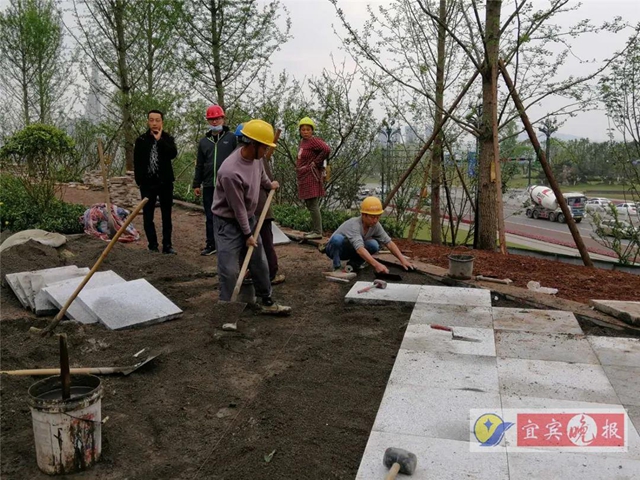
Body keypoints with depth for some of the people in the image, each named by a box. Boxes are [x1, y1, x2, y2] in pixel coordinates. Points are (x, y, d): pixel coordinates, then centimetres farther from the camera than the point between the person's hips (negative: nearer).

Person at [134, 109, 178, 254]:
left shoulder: (168, 138, 4)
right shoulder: (141, 140, 4)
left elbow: (173, 154, -15)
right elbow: (137, 162, 3)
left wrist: (159, 140, -15)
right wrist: (139, 180, -5)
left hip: (165, 182, 0)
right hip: (147, 183, 0)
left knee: (167, 215, 4)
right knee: (148, 215, 3)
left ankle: (167, 245, 10)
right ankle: (153, 245, 13)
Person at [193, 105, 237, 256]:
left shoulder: (231, 138, 0)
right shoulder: (204, 142, 13)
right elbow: (199, 165, 17)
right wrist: (196, 184, 14)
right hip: (209, 186, 4)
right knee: (210, 217, 9)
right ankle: (211, 244, 18)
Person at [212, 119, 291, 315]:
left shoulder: (255, 156, -7)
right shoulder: (231, 172, -32)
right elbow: (238, 208, -22)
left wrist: (269, 184, 34)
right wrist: (247, 235, -13)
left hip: (249, 218, 8)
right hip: (228, 223, -8)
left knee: (260, 264, 13)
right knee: (230, 270, -7)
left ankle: (267, 303, 27)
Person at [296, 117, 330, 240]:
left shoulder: (313, 141, -11)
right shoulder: (302, 142, 16)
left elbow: (326, 150, -26)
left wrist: (316, 163, -17)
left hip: (312, 177, -10)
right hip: (304, 177, 10)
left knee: (313, 205, -10)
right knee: (310, 204, 13)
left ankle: (318, 232, -6)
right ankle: (315, 230, 21)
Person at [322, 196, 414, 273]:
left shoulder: (375, 225, -15)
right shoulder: (354, 225, -36)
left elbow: (389, 242, -11)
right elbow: (360, 249, -48)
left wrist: (403, 259, -22)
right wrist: (376, 265, -58)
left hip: (350, 251, 6)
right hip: (334, 248, -5)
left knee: (373, 245, -22)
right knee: (338, 238, -40)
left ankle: (353, 263, 2)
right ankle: (337, 267, -18)